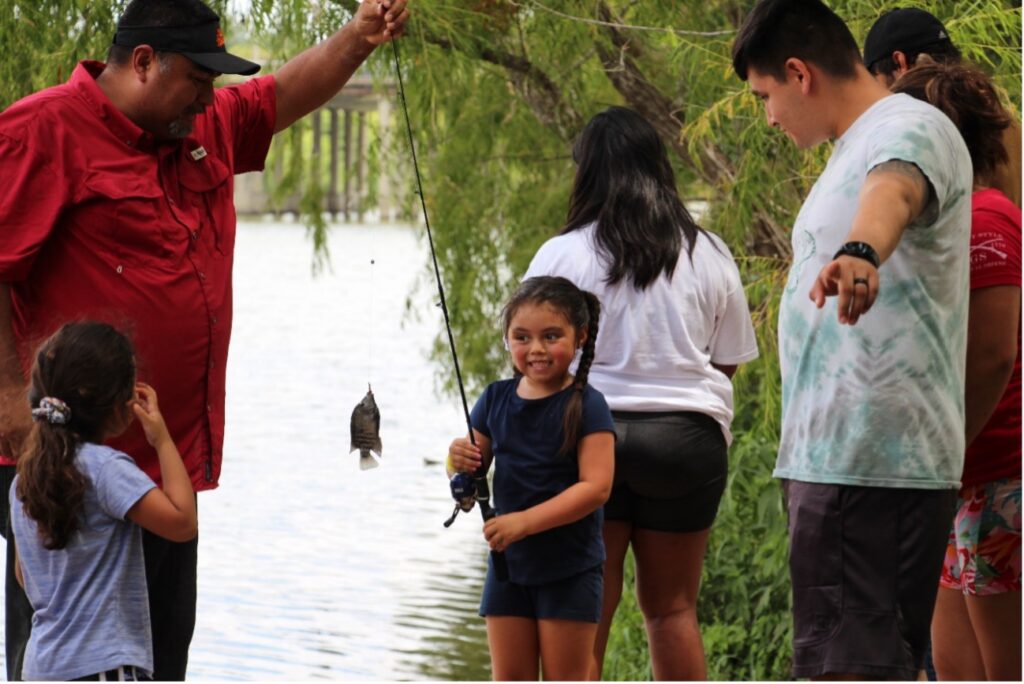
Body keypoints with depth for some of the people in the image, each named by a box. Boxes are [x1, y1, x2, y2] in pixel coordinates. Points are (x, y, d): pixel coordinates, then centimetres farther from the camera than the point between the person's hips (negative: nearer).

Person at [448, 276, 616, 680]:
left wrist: (525, 521, -26)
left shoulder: (586, 407, -12)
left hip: (569, 568, -5)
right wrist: (461, 460, -12)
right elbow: (476, 463, 13)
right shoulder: (496, 399, 5)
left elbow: (595, 487, -20)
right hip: (508, 561, 5)